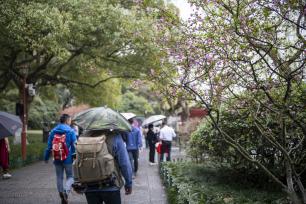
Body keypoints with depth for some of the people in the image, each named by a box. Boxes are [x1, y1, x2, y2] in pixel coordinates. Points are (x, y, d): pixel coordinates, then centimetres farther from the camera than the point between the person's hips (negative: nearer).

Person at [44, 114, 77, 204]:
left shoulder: (53, 131, 6)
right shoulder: (71, 131, -7)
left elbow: (49, 146, 9)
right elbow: (74, 146, -12)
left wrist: (46, 157, 16)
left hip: (57, 159, 4)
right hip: (68, 159, -4)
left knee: (59, 177, 14)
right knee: (70, 176, 7)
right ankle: (66, 191, -19)